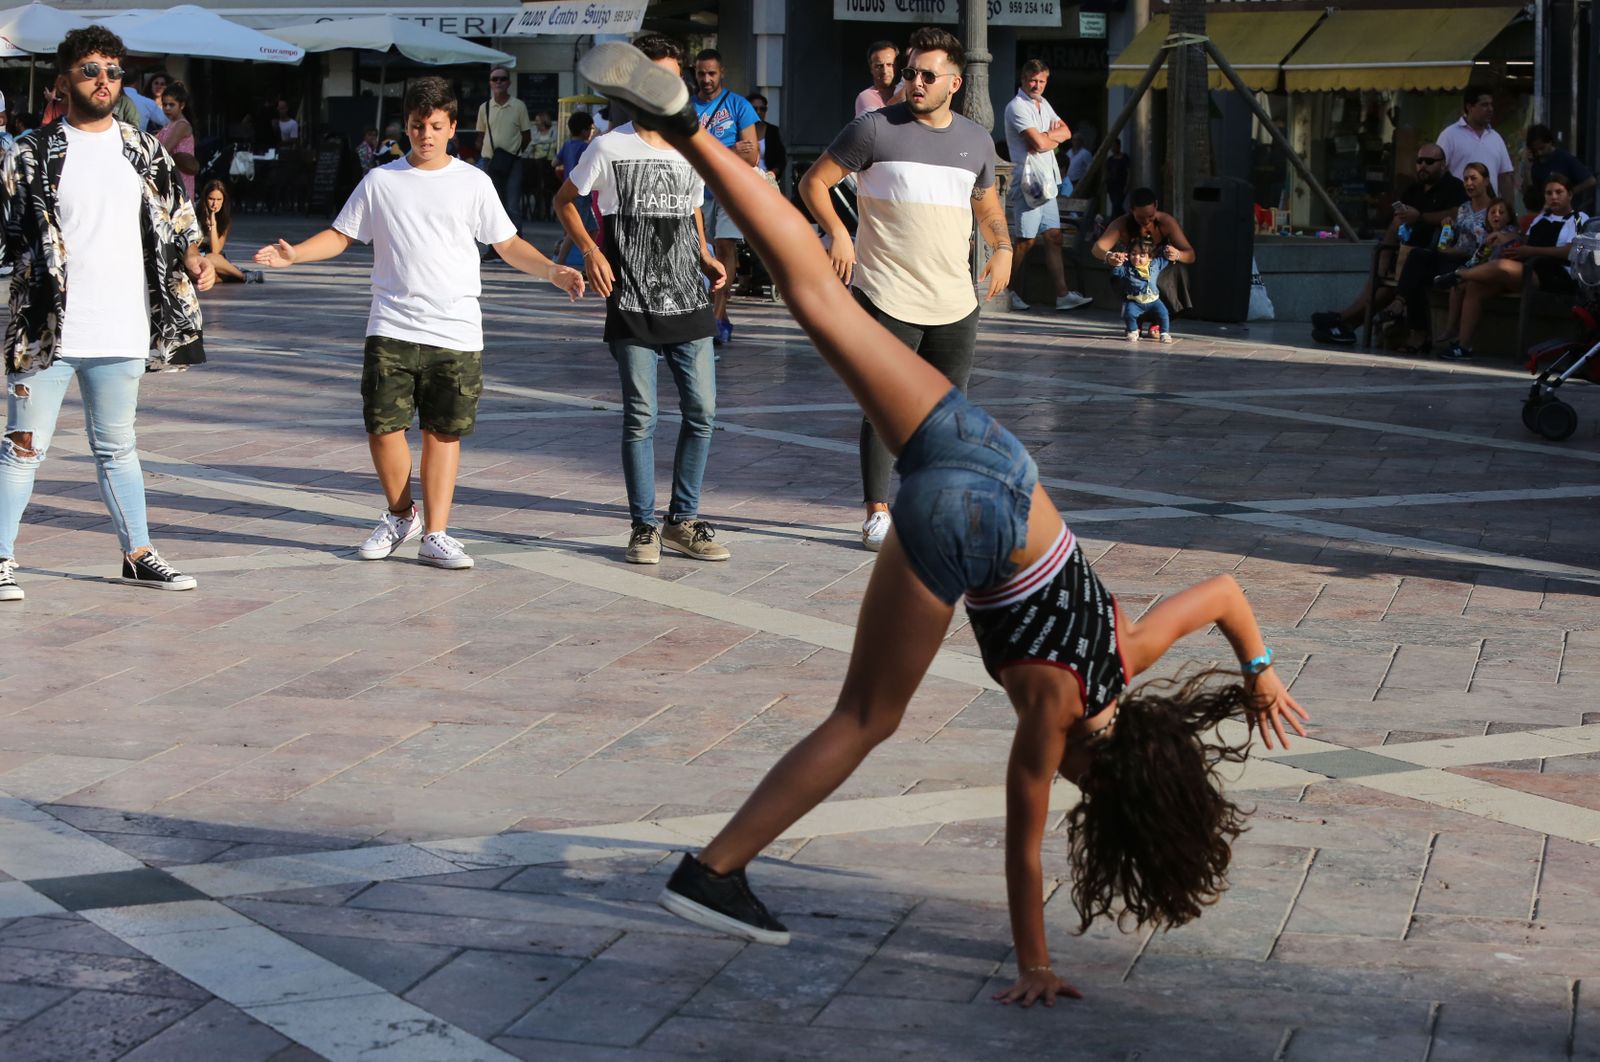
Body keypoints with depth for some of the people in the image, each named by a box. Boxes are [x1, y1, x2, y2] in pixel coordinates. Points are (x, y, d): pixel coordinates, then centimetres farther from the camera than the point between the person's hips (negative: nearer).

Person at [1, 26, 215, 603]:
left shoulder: (144, 151, 9)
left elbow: (174, 219, 14)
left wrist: (192, 261, -4)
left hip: (121, 331, 4)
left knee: (117, 447, 16)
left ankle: (138, 554, 23)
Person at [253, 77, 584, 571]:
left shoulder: (473, 183, 6)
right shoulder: (380, 181, 7)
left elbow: (508, 245, 9)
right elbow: (340, 235, 13)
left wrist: (553, 271, -7)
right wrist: (293, 254, -3)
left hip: (456, 331, 0)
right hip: (391, 328, 0)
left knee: (444, 432, 1)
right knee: (383, 426, -3)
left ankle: (435, 535, 6)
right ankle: (401, 514, 20)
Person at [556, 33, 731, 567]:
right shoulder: (611, 147, -3)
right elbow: (565, 200, 8)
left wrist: (706, 259, 8)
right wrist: (590, 251, -7)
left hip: (688, 302, 4)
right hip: (633, 305, -4)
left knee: (702, 411, 4)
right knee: (640, 417, -1)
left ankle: (682, 520, 16)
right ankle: (643, 526, 9)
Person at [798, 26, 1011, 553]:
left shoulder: (976, 140, 12)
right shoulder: (876, 129, -4)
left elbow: (986, 204, 27)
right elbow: (814, 181, -1)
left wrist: (1002, 248, 8)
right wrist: (837, 233, -17)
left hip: (955, 302, 5)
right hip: (887, 297, -5)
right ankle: (877, 512, 6)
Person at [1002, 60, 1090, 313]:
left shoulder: (1043, 104, 17)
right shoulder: (1017, 107, -11)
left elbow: (1066, 132, 10)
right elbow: (1039, 144, -20)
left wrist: (1046, 136, -9)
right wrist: (1055, 139, 0)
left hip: (1046, 181, 9)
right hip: (1028, 181, -9)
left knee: (1054, 237, 5)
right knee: (1025, 241, -4)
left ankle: (1063, 295, 3)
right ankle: (1011, 292, 6)